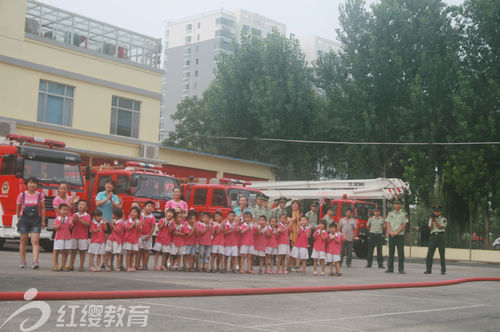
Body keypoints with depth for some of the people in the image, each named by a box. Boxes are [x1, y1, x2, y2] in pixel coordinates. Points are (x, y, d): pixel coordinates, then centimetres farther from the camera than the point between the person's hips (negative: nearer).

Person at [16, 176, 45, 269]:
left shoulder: (40, 195, 3)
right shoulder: (22, 195, 3)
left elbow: (43, 208, 3)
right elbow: (18, 208, 12)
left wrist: (43, 221, 0)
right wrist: (18, 219, 14)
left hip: (36, 220, -1)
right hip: (24, 219, 1)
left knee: (35, 241, -10)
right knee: (23, 241, 7)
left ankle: (35, 262, -16)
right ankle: (22, 262, 17)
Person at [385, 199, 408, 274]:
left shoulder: (404, 214, 1)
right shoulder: (390, 213, 11)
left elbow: (404, 224, -6)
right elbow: (387, 223, 7)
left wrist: (396, 232, -12)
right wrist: (391, 232, -8)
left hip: (400, 235, -3)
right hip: (391, 235, 3)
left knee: (401, 252, -3)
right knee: (391, 252, 5)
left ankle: (401, 269, 3)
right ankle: (390, 268, 9)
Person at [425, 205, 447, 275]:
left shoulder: (443, 219, 6)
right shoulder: (431, 219, 14)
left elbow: (440, 227, -6)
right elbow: (431, 228, 3)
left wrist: (435, 220, -11)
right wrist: (432, 220, -7)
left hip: (441, 236, -2)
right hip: (433, 236, 2)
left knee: (442, 254, 1)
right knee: (429, 254, -6)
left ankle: (443, 270, 7)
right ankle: (428, 270, -2)